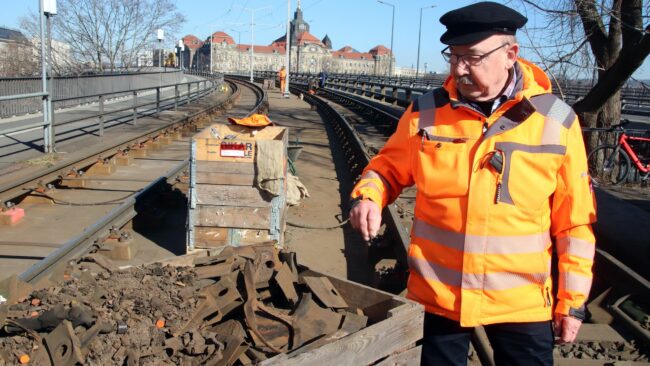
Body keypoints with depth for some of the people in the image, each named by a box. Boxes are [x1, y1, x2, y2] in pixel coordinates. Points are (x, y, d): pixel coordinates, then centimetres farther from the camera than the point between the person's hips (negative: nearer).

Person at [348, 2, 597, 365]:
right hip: (441, 292, 1)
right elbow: (389, 166, 9)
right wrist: (368, 196, -14)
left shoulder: (555, 120, -8)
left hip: (522, 300, -1)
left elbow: (574, 220, -2)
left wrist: (572, 301, 0)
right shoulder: (426, 112, -6)